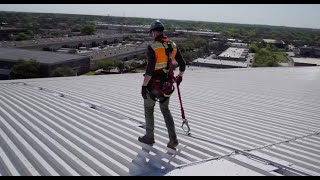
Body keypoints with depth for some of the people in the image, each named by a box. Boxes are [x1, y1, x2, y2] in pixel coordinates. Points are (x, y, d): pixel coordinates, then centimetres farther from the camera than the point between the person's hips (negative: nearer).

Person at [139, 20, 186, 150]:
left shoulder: (153, 47, -17)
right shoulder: (173, 45, 1)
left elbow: (150, 68, -24)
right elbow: (182, 64, 8)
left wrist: (144, 86, -17)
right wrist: (180, 76, 26)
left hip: (153, 85, -5)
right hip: (167, 84, 5)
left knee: (148, 109, 16)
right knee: (165, 110, 19)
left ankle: (149, 138, 27)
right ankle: (173, 139, 9)